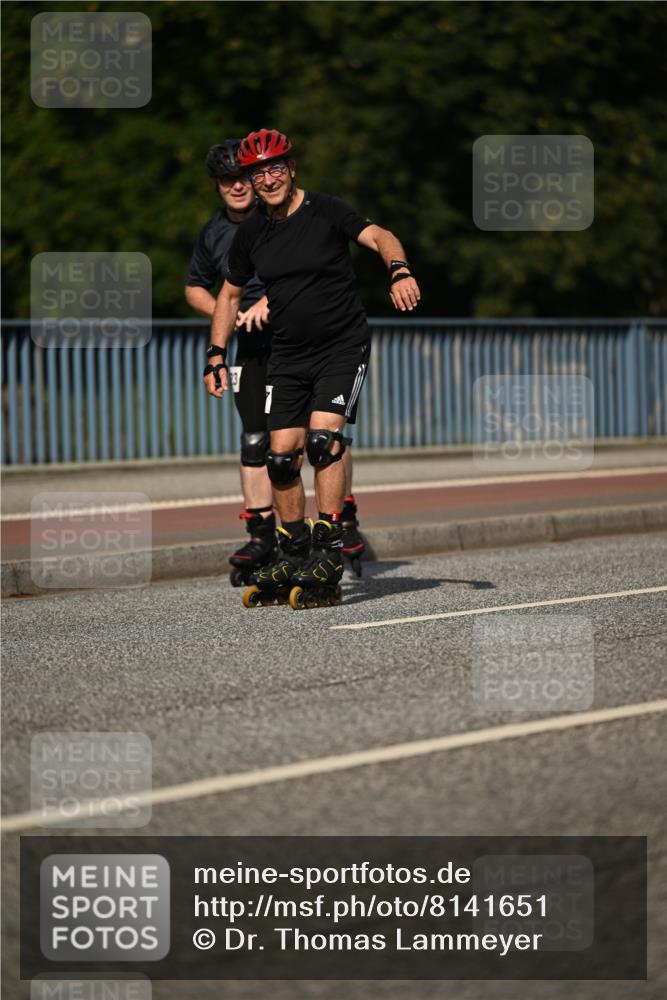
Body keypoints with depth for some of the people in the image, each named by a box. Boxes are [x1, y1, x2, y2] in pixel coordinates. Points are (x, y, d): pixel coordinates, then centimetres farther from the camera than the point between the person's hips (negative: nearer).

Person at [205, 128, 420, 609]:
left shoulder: (327, 211, -8)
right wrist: (217, 356, 9)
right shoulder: (250, 234, 5)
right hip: (288, 355, 5)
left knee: (324, 437, -21)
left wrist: (400, 271, -40)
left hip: (343, 346, -4)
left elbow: (380, 236, -20)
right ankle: (292, 556, 16)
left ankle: (329, 556, -19)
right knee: (282, 455, -1)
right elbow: (230, 295, 16)